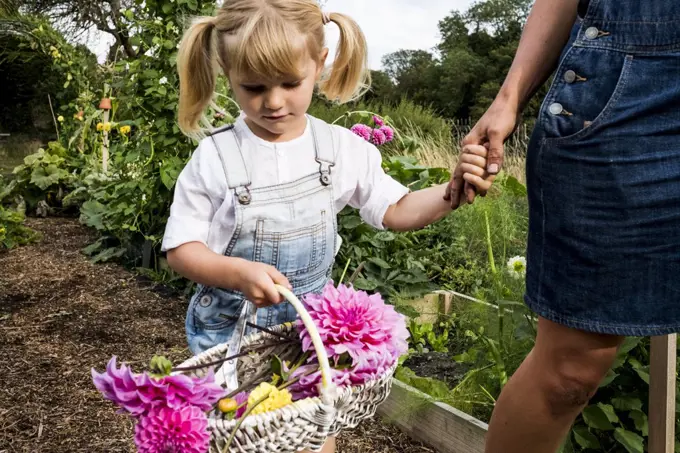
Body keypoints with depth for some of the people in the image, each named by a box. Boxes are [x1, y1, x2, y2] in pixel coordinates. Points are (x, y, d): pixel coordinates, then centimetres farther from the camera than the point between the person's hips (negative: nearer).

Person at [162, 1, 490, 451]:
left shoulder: (343, 149, -7)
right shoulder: (214, 159, -15)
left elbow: (396, 211, 1)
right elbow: (181, 248, -11)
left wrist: (453, 191, -16)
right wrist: (236, 272, -30)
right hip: (229, 330, -2)